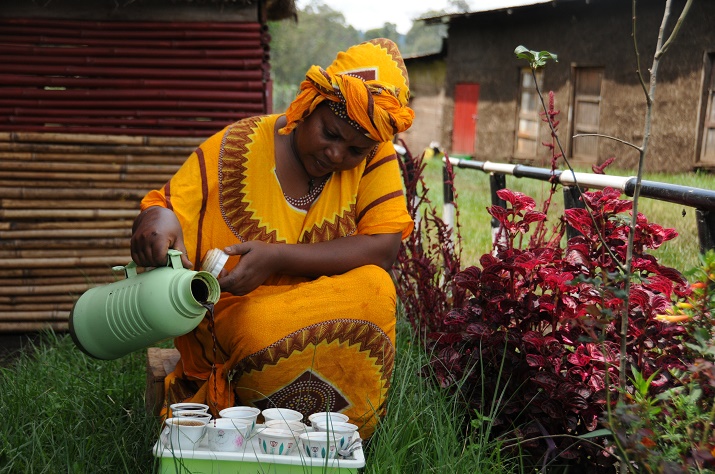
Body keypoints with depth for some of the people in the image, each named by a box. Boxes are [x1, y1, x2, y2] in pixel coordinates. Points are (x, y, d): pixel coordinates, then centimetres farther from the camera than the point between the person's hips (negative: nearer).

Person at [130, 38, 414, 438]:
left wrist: (278, 258, -27)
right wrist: (157, 218, -37)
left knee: (374, 288, -28)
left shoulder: (376, 157, -6)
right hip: (231, 325, -2)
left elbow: (385, 247, -16)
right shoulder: (235, 149, -9)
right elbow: (168, 208, -10)